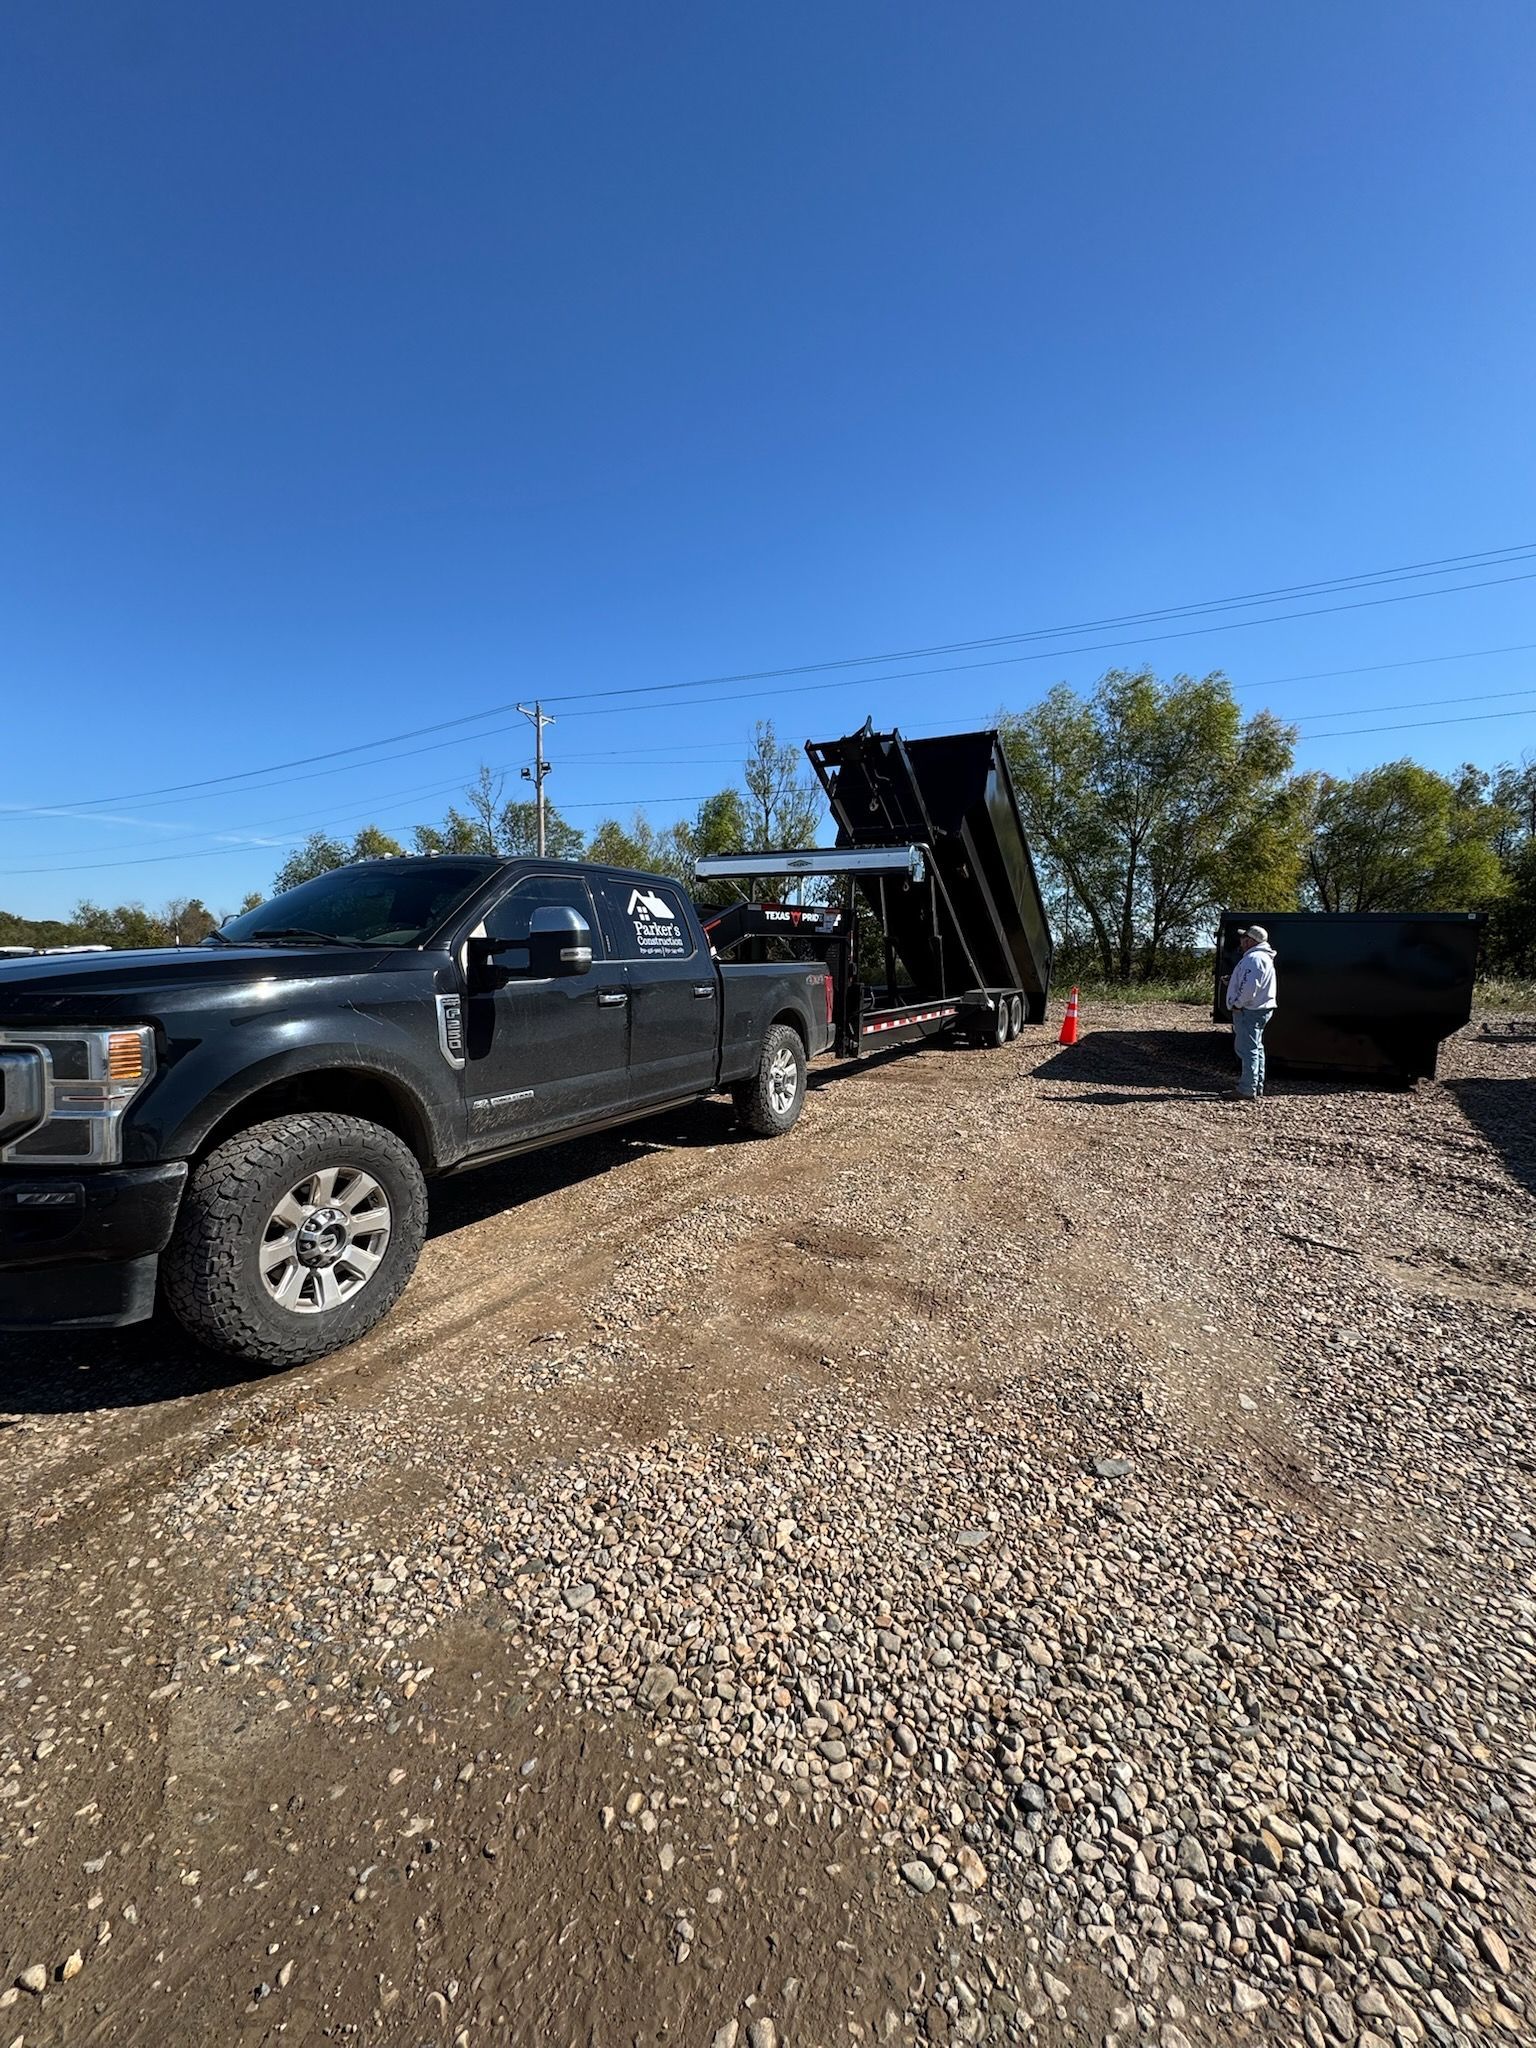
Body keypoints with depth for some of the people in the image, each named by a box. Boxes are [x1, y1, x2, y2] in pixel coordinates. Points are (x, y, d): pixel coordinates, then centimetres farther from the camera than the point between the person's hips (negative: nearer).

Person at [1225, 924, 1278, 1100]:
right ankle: (1257, 1087, 27)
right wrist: (1232, 979, 11)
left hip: (1249, 1011, -11)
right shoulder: (1263, 957, 16)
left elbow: (1250, 987, -28)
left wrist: (1238, 1004, -17)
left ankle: (1248, 1091, -4)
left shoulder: (1253, 958, -20)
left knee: (1248, 1050, -7)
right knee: (1256, 1048, 18)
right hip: (1260, 1009, 11)